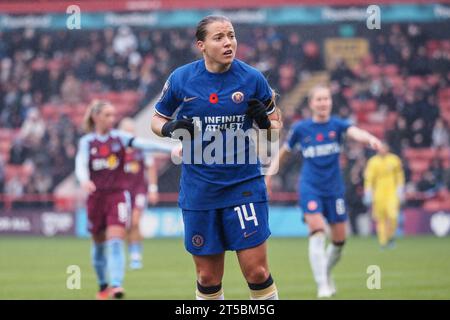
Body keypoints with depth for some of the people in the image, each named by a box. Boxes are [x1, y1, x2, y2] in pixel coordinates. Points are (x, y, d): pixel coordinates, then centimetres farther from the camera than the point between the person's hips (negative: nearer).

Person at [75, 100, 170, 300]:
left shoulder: (119, 138, 0)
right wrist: (84, 181, -35)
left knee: (115, 240, -17)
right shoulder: (86, 142, 2)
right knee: (99, 244, 12)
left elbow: (144, 144, -13)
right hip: (96, 197, 1)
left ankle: (116, 285, -25)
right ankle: (103, 286, 29)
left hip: (117, 195, -1)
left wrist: (170, 148, -29)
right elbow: (81, 165, -12)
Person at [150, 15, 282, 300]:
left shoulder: (252, 78, -4)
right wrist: (170, 129, -11)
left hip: (244, 183, -1)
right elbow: (157, 120, 12)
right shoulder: (181, 79, -2)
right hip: (199, 189, 1)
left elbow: (275, 129, 6)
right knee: (208, 278, 7)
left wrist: (264, 122, -17)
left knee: (257, 271, -7)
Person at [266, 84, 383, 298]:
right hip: (310, 188, -2)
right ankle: (322, 285, -16)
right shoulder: (300, 129, 0)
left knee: (339, 240, 6)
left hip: (334, 189, 2)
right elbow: (284, 151, 14)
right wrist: (270, 172, 3)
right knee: (317, 232, -19)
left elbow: (354, 132, -24)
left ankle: (327, 272, 35)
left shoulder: (337, 125, -3)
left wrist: (370, 139, -45)